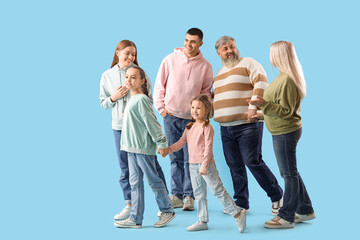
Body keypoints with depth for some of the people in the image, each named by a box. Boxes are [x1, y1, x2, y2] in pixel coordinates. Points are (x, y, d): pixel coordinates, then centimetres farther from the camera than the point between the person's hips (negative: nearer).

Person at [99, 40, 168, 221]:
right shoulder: (107, 76, 6)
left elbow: (149, 99, 0)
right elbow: (103, 103, 12)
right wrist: (113, 97, -9)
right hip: (119, 126, 2)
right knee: (125, 168, 7)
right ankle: (129, 205, 15)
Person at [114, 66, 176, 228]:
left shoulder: (141, 99, -13)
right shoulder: (132, 99, 14)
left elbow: (151, 122, -16)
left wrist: (161, 143, -16)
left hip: (144, 148, -9)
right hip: (132, 148, 9)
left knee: (153, 180, 2)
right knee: (135, 183, 9)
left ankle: (167, 211, 17)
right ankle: (135, 218, 13)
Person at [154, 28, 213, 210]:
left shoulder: (205, 66, 2)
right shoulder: (170, 60, 2)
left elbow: (206, 92, 10)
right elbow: (159, 85, 8)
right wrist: (161, 108, 3)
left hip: (192, 118, 0)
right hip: (170, 116, 1)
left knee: (190, 159, -2)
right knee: (175, 158, 7)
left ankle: (189, 196, 8)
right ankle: (176, 195, 14)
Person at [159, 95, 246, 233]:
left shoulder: (207, 127, -9)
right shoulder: (189, 127, 14)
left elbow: (208, 147, -14)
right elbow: (181, 142, 15)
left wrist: (205, 165, -19)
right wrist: (168, 150, 1)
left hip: (206, 164, -7)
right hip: (193, 165, 8)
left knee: (218, 190, -7)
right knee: (199, 194, 12)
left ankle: (237, 213, 2)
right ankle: (202, 221, 20)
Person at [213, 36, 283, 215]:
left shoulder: (248, 64, -1)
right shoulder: (219, 74, 22)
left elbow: (261, 84, -13)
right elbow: (215, 97, 32)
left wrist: (253, 107, -20)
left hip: (248, 125, -7)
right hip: (226, 128, 7)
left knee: (252, 161, -11)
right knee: (234, 165, 7)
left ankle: (276, 196, 6)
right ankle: (241, 203, 17)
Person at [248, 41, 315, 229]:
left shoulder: (287, 80, -22)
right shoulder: (284, 76, 10)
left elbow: (286, 111, -22)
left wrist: (264, 104, -28)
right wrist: (261, 111, 25)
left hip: (285, 133, -10)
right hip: (282, 132, 10)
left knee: (289, 174, -1)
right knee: (291, 173, 18)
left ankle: (286, 217, 9)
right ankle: (305, 210, 29)